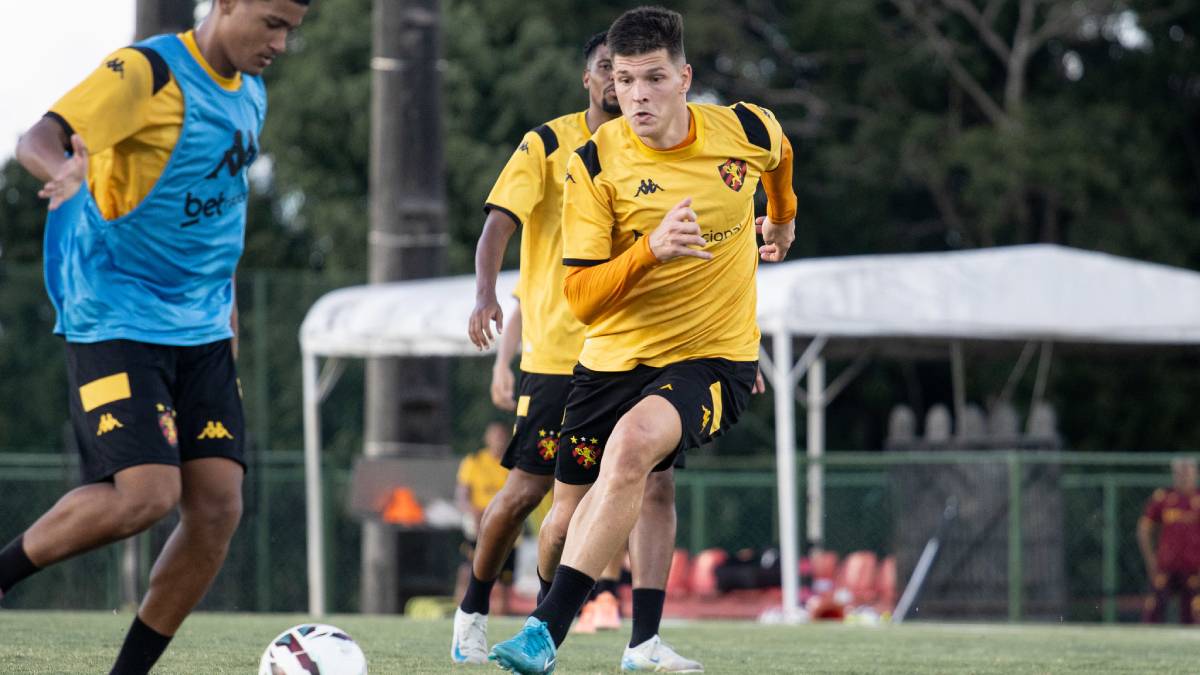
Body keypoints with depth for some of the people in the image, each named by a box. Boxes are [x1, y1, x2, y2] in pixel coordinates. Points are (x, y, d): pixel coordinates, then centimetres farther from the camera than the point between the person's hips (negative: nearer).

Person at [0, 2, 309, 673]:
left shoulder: (251, 95, 13)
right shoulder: (147, 71, -12)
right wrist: (69, 170, -46)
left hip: (202, 332, 7)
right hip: (116, 322, -7)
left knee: (219, 507, -5)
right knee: (147, 492, -21)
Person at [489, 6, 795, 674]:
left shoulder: (746, 130, -8)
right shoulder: (594, 163, -12)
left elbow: (781, 156, 20)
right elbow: (581, 298, -16)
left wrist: (783, 222, 38)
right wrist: (652, 249, -33)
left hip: (715, 358, -2)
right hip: (614, 359, 3)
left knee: (633, 444, -31)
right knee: (578, 503, 11)